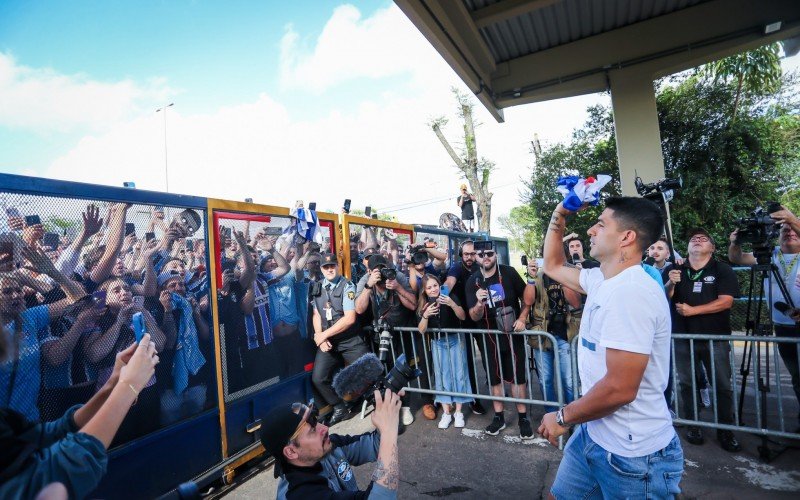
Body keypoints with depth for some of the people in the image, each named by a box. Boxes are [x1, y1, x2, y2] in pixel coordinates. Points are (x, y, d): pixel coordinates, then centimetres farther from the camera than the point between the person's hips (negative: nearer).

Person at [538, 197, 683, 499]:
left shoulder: (630, 292, -26)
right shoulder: (601, 279, 3)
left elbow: (620, 389, -29)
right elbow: (553, 266, 20)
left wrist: (562, 418, -13)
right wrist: (559, 217, 8)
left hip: (633, 453, -8)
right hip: (594, 433, 8)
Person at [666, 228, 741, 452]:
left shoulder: (722, 270, 2)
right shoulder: (676, 269, 7)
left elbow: (726, 301, -8)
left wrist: (693, 310, -14)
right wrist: (671, 284, -17)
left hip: (715, 337, -1)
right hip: (683, 337, 2)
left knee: (723, 385, 4)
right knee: (686, 383, 6)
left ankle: (726, 430, 17)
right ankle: (692, 426, 18)